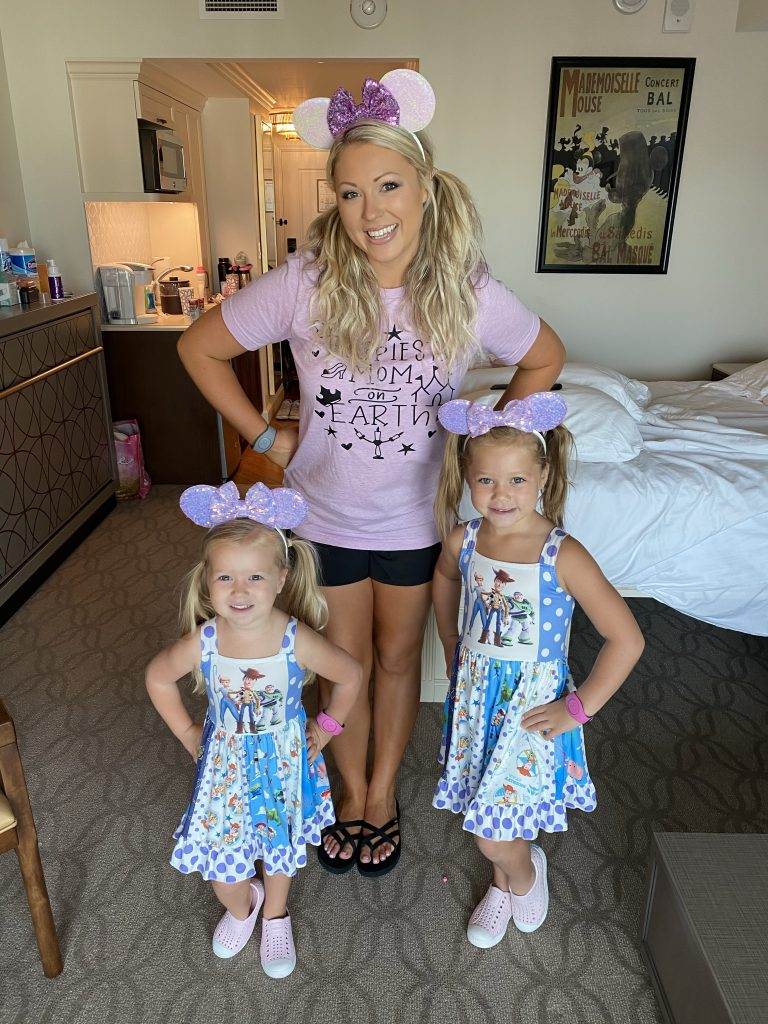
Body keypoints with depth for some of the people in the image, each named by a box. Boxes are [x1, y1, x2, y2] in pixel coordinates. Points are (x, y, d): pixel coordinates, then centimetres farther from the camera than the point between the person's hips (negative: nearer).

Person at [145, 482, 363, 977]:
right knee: (222, 871, 8)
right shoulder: (201, 643, -23)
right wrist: (187, 732, 2)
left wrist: (327, 726, -3)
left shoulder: (298, 641, -28)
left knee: (281, 848, 21)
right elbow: (158, 677, -1)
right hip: (226, 764, 1)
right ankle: (242, 905, 46)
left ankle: (275, 915, 54)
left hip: (284, 762, -1)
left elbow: (352, 675, -10)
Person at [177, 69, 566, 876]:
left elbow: (544, 359, 3)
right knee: (344, 662, 16)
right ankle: (351, 794, 43)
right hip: (326, 514, 0)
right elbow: (200, 349, -6)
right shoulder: (304, 283, -18)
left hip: (418, 516, 1)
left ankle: (384, 791, 44)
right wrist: (265, 437, -7)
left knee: (397, 657, 18)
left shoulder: (471, 294, -15)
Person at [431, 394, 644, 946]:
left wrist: (578, 708, -15)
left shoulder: (562, 555, -22)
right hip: (475, 695, 4)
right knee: (485, 811, 19)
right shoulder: (464, 539, -8)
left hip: (533, 705, -4)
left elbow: (627, 639, -18)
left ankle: (526, 871, 35)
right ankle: (503, 885, 50)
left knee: (493, 834, -1)